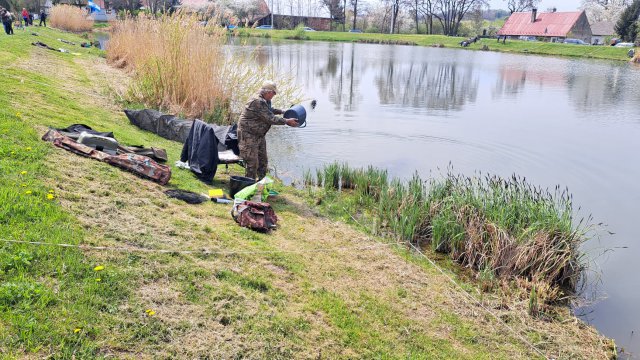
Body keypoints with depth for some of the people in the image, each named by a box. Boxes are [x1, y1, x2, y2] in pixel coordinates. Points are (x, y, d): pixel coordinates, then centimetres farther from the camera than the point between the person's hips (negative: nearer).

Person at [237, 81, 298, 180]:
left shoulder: (265, 100, 8)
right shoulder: (257, 102, -26)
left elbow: (270, 110, 32)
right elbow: (270, 118, -26)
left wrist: (282, 112, 24)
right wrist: (286, 121, -20)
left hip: (259, 135, 11)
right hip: (249, 136, -11)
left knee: (263, 161, 15)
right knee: (252, 163, -8)